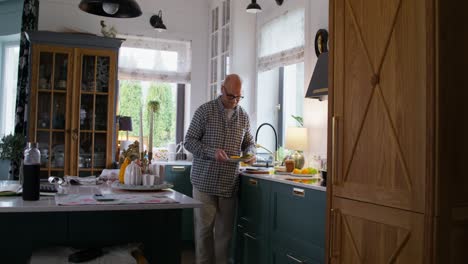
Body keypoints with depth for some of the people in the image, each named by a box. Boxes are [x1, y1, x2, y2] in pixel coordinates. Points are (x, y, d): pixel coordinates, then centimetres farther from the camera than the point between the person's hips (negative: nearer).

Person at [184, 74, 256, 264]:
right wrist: (212, 152, -20)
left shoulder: (243, 116, 8)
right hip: (205, 181, -3)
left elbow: (249, 142, 18)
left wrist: (250, 154, -6)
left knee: (225, 229, 8)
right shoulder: (205, 111, -4)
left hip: (230, 183, 3)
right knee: (204, 227, 5)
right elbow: (189, 141, -5)